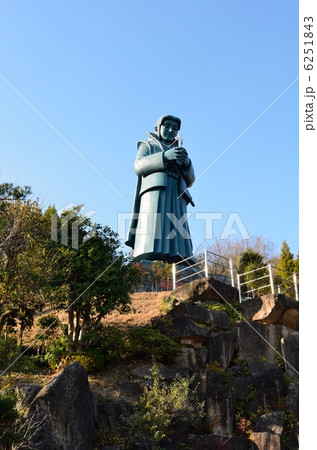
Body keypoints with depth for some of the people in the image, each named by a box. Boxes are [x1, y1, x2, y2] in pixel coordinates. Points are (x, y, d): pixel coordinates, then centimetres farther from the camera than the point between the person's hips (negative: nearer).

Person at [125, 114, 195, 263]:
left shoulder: (179, 153, 36)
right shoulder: (147, 146, 25)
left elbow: (189, 180, 20)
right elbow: (139, 166, 3)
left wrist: (187, 163, -2)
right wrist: (165, 156, -11)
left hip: (176, 197, 4)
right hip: (155, 191, -4)